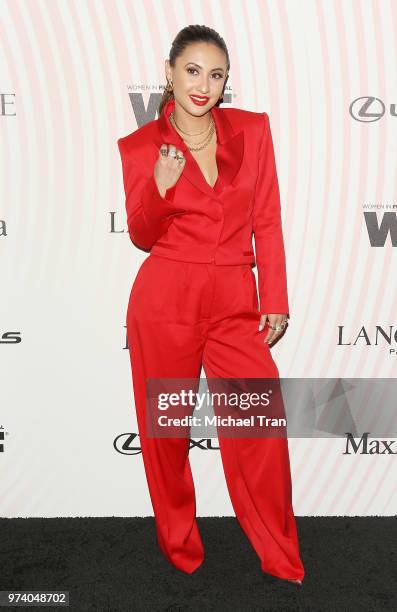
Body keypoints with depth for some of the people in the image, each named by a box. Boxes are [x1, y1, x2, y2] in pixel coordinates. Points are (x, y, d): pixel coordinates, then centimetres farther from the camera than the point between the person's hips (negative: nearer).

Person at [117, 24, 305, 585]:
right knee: (166, 430, 9)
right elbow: (143, 238, 6)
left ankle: (282, 559, 20)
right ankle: (180, 546, 33)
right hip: (165, 301, -1)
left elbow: (267, 221, 7)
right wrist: (159, 189, -15)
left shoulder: (253, 129, 5)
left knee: (262, 425, -3)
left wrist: (275, 300, 2)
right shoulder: (140, 146, 1)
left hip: (235, 303, 1)